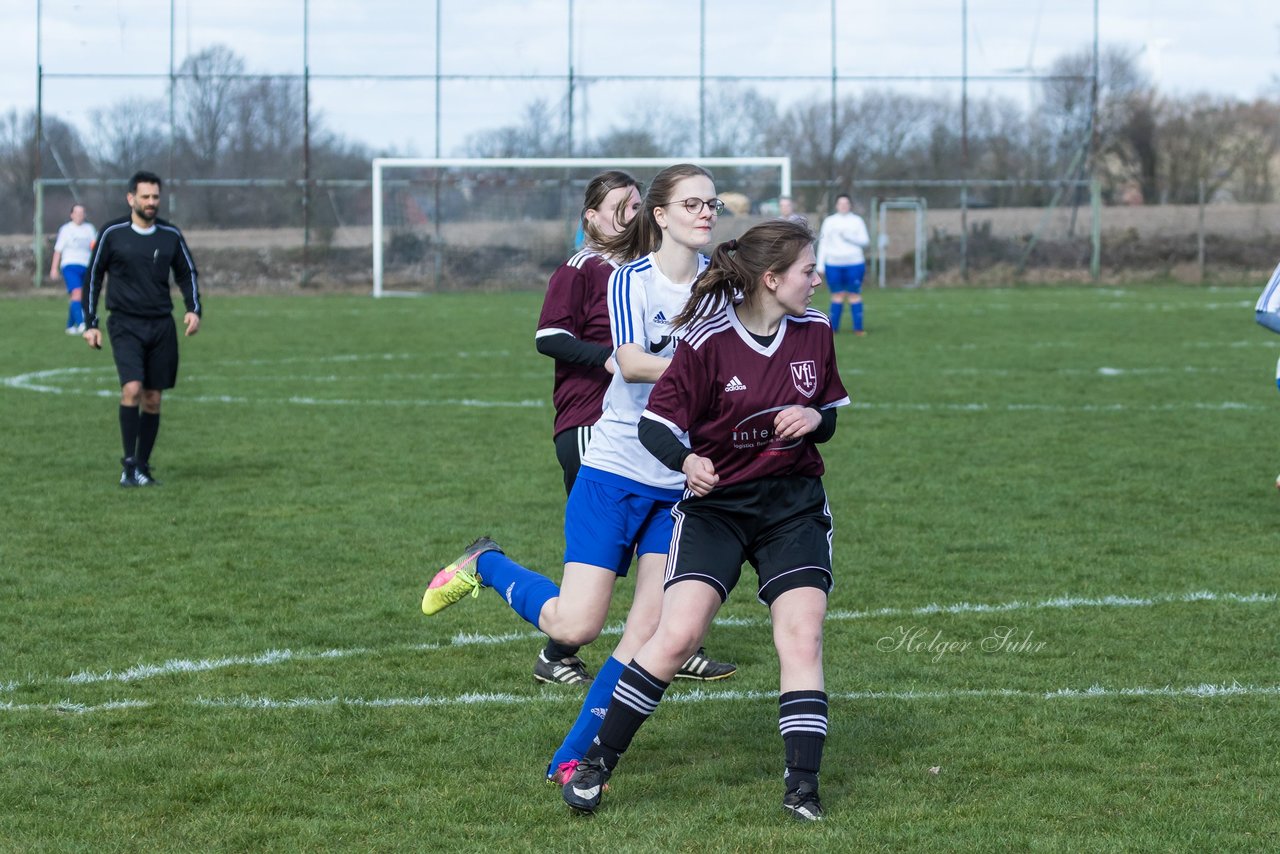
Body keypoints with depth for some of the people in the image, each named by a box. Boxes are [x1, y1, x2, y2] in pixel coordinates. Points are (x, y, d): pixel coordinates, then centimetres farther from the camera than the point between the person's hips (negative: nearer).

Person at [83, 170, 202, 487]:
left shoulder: (170, 235, 5)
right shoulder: (112, 233, -2)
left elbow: (187, 274, 15)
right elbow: (93, 276, 6)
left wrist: (194, 309, -2)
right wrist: (90, 324, 4)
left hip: (161, 326, 3)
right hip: (125, 326, -3)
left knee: (153, 399, 4)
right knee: (132, 389, -20)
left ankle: (142, 468, 14)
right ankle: (129, 465, -14)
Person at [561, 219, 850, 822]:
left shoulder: (815, 331, 0)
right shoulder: (708, 339, -15)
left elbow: (832, 416, 12)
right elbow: (656, 424, -14)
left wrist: (815, 419, -11)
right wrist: (686, 462, -35)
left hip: (794, 505, 4)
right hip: (715, 502, -4)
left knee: (802, 638, -10)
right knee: (677, 634, -15)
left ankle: (802, 787, -4)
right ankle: (596, 763, -1)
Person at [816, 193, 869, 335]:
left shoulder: (857, 221, 8)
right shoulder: (829, 221, 11)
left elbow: (865, 241, 2)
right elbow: (823, 243, 9)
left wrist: (848, 237, -13)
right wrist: (820, 265, 3)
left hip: (854, 264, -1)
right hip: (834, 264, 1)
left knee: (854, 295, -4)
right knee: (837, 295, -1)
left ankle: (858, 328, -2)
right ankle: (833, 327, 5)